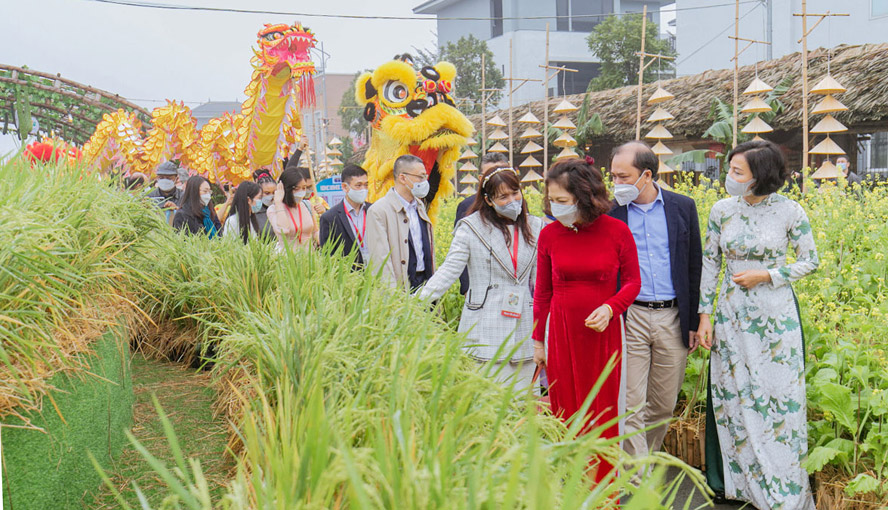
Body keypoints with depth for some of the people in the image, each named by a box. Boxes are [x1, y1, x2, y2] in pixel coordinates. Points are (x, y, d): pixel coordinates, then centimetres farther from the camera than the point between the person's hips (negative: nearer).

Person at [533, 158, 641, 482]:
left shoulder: (616, 231, -7)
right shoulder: (549, 234, -1)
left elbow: (632, 281, 3)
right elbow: (542, 292, 8)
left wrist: (610, 308, -16)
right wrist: (537, 340, 9)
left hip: (603, 333, -1)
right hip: (562, 332, 1)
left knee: (603, 412, 4)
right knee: (565, 410, 5)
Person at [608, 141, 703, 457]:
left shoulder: (683, 207, 5)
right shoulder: (609, 212, 0)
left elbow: (694, 266, 9)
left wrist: (694, 322, 7)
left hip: (673, 318, 2)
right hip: (629, 318, -2)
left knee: (663, 406, 10)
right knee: (631, 406, -4)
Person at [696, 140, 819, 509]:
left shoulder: (790, 212, -8)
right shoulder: (722, 210, 0)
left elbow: (810, 261, 2)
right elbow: (709, 264, 6)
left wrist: (766, 276, -12)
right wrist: (704, 315, 2)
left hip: (776, 315, -3)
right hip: (732, 314, 3)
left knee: (779, 397, 0)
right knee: (734, 396, 7)